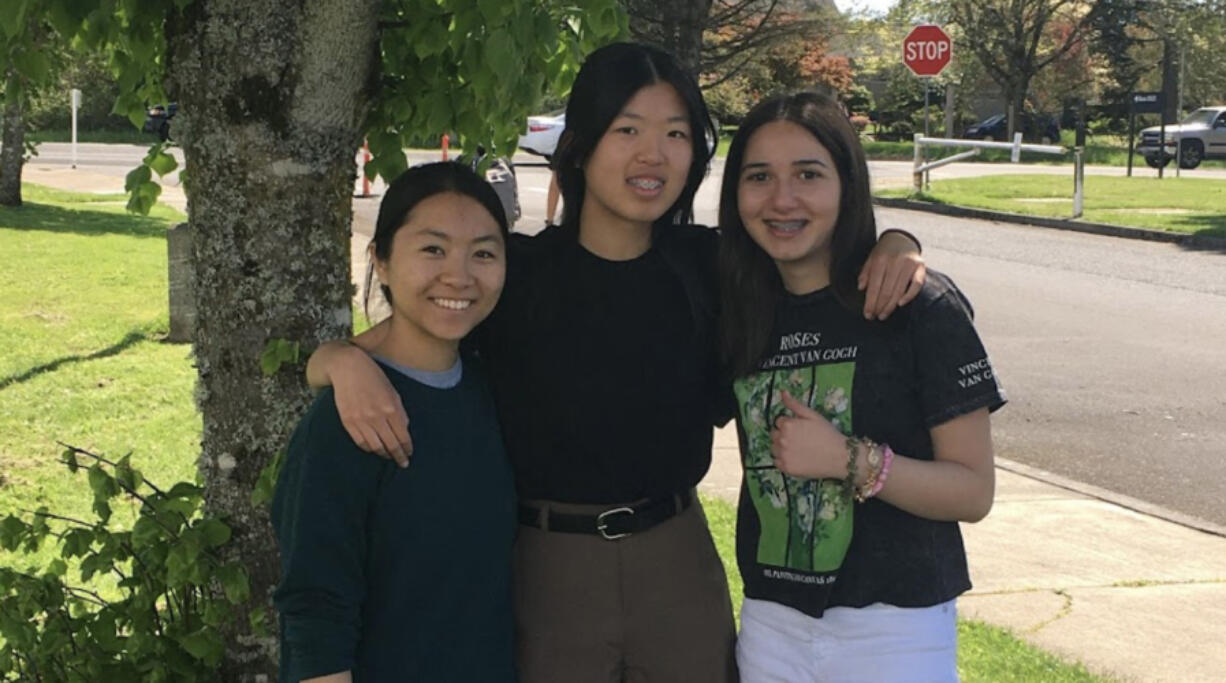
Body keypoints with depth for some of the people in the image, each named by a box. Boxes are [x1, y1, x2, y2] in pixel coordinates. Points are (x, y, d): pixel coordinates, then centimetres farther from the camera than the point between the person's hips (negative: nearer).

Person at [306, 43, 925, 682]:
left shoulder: (707, 263, -3)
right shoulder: (512, 271, -10)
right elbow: (331, 357, -7)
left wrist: (893, 243, -9)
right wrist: (350, 365, -31)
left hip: (679, 562, 3)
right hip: (546, 569, -2)